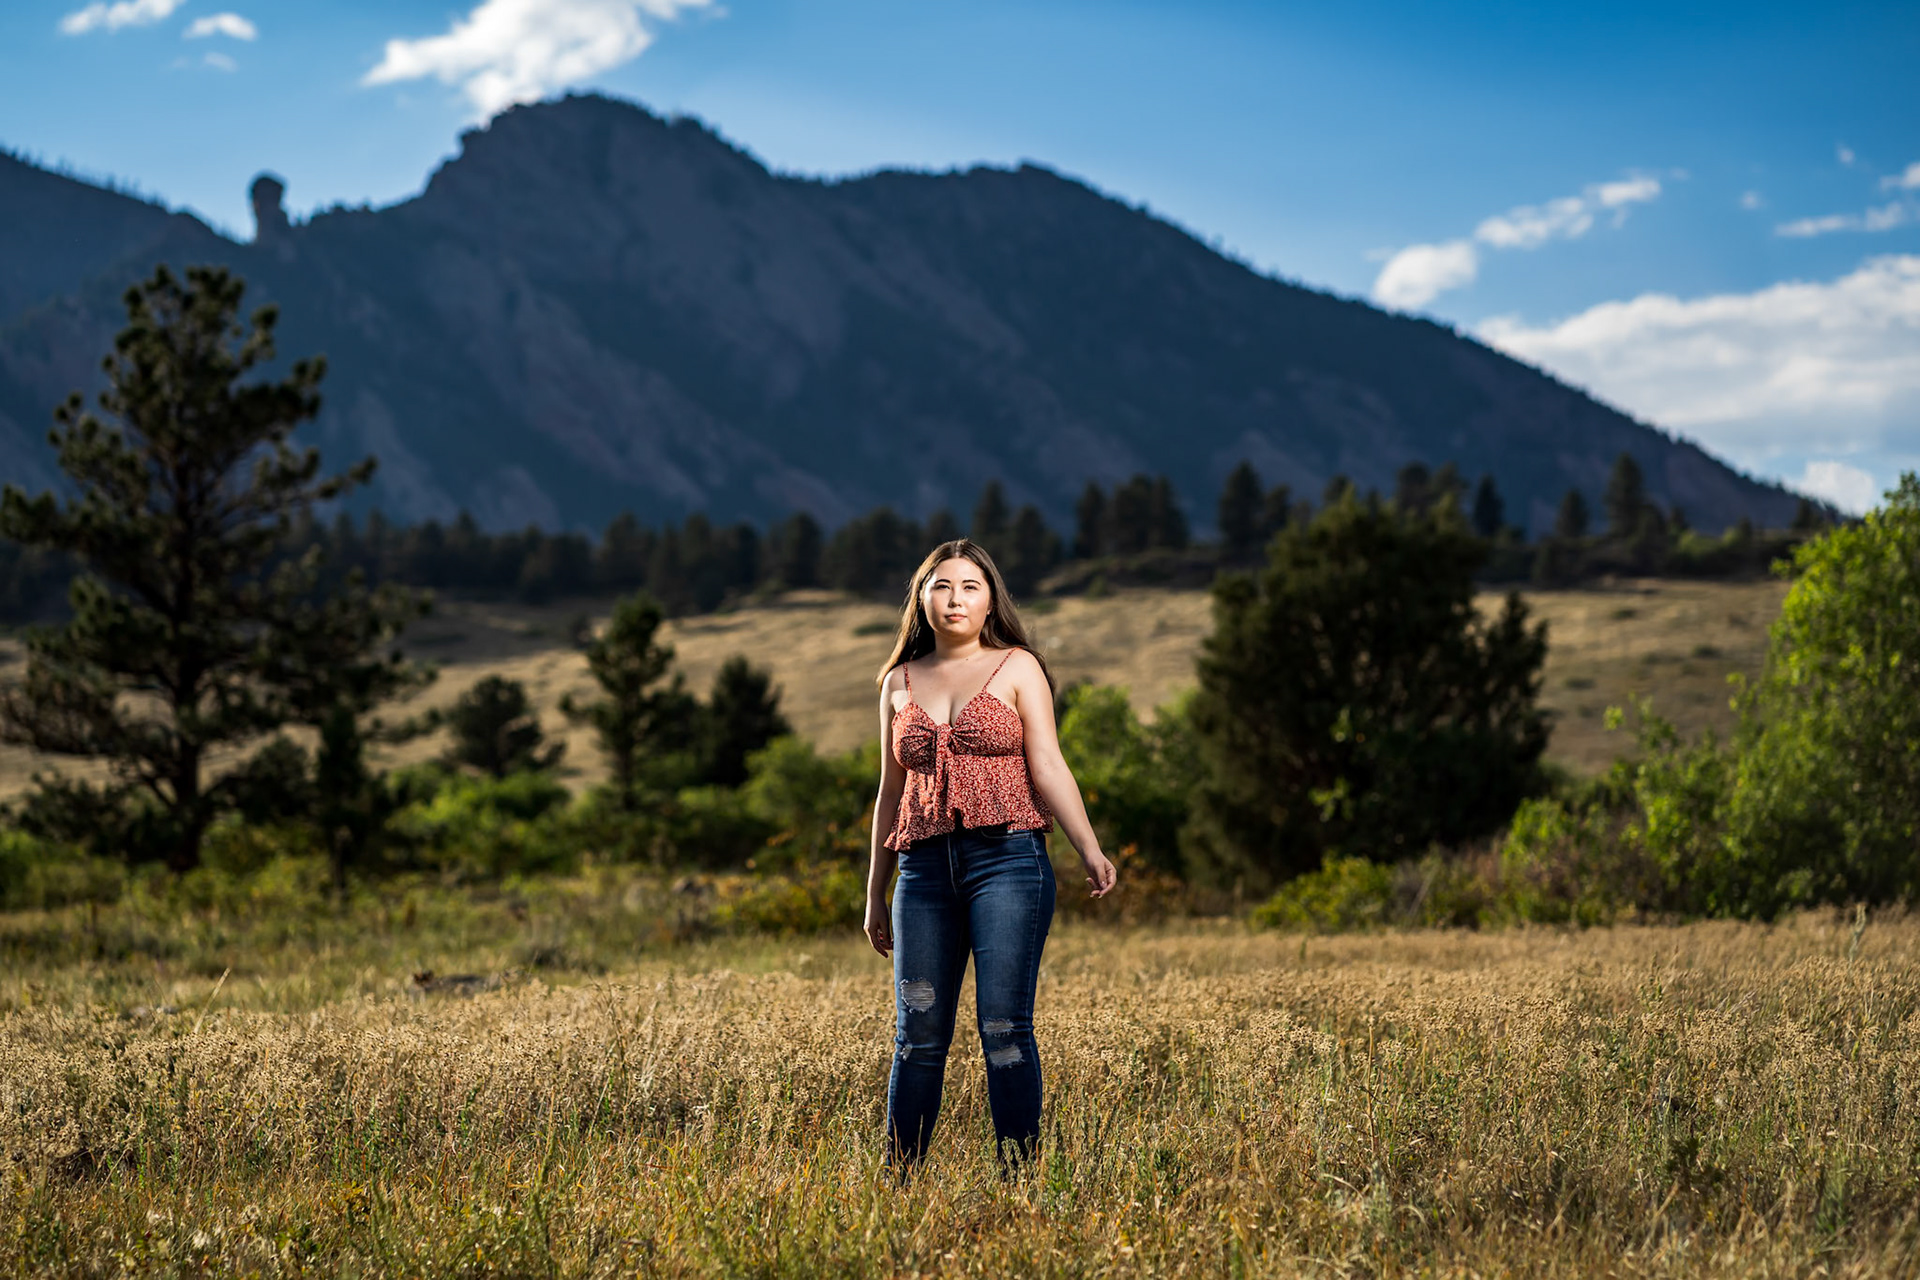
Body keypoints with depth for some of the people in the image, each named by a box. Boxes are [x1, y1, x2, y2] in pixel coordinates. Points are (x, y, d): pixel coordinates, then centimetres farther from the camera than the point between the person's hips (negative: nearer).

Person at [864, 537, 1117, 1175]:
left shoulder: (1017, 668, 7)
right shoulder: (900, 682, 16)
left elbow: (1048, 767, -1)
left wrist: (1091, 852, -13)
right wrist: (874, 895, 19)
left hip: (1007, 861, -3)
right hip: (926, 869, 3)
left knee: (1003, 1027, -9)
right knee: (918, 1034, 1)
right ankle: (897, 1182, 8)